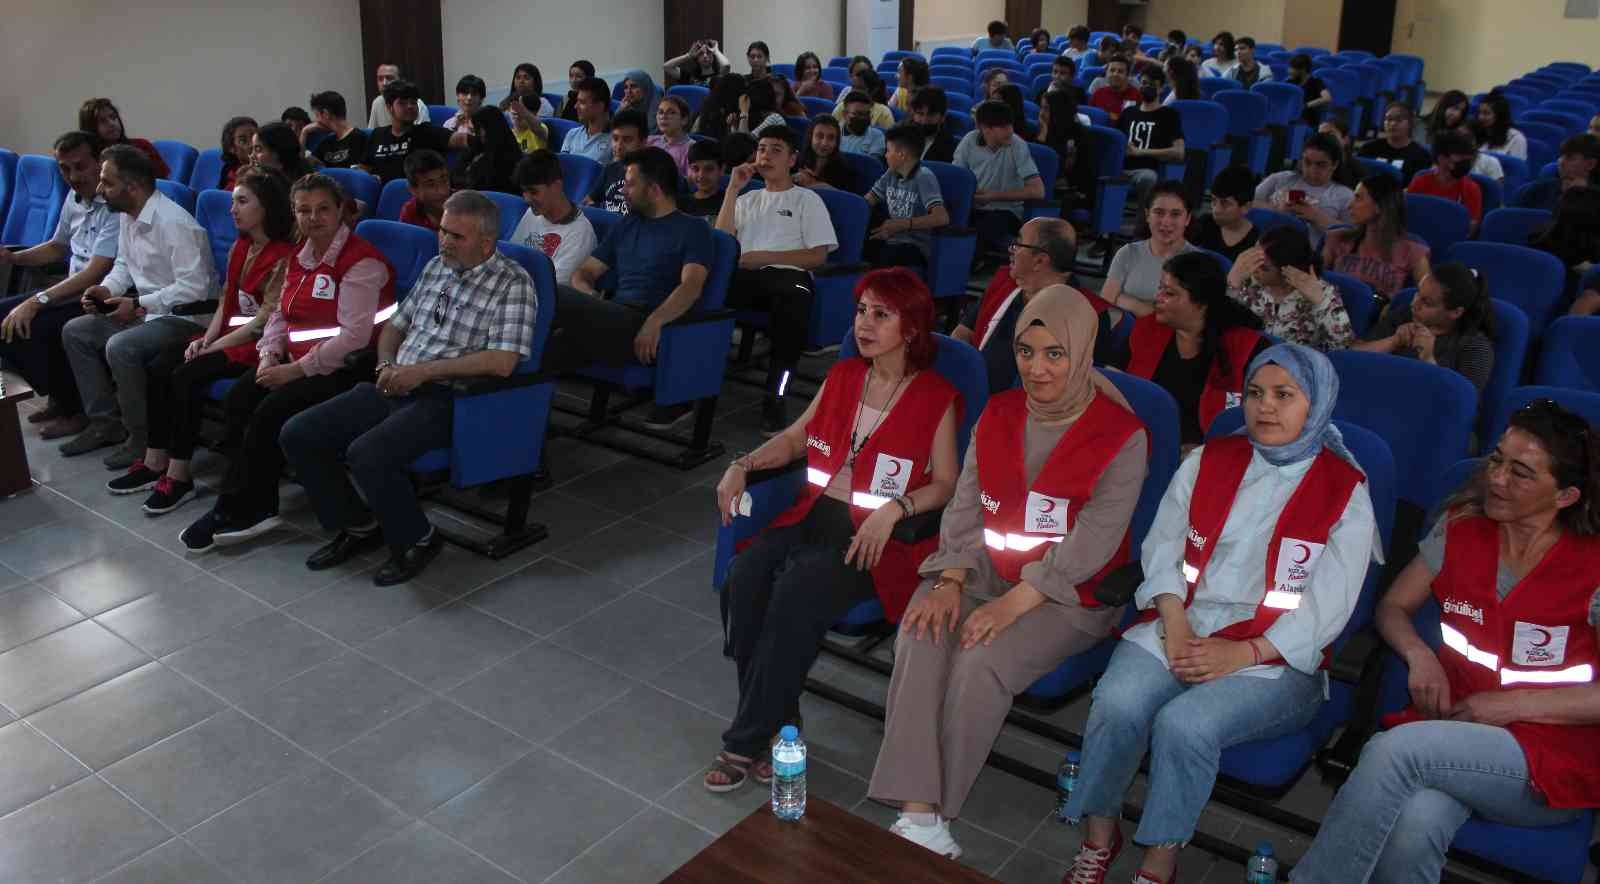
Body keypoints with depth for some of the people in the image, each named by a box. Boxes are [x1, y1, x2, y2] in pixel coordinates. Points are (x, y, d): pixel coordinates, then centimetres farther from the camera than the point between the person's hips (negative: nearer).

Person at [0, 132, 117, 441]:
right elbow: (58, 247, 25)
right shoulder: (74, 197, 8)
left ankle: (78, 408, -4)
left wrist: (37, 301, -29)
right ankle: (59, 395, 12)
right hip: (73, 289, 9)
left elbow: (95, 272, -26)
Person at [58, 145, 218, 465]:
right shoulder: (128, 216, 7)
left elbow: (194, 286, -28)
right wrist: (105, 289, -1)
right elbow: (124, 265, 20)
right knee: (74, 331, 6)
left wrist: (140, 305, -24)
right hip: (144, 310, 10)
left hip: (185, 317, -10)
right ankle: (104, 423, 12)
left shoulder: (174, 223, -23)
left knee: (120, 347, -29)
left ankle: (142, 436, -11)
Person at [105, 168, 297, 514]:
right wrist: (206, 338, -2)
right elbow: (226, 301, 14)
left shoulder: (284, 256, -15)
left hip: (259, 344, -8)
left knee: (186, 376, -25)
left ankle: (179, 476, -17)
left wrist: (213, 347, -15)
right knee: (157, 368, -9)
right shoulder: (240, 248, 12)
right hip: (228, 335, 9)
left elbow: (264, 320, -18)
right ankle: (155, 463, -4)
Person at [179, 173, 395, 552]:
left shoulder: (361, 261, -13)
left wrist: (297, 370, -19)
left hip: (342, 368, -8)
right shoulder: (300, 258, 15)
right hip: (295, 362, 8)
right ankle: (257, 507, -8)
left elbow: (354, 336, -20)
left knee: (271, 412, -24)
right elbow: (280, 314, 19)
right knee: (236, 400, -14)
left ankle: (235, 511, -7)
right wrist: (269, 356, -2)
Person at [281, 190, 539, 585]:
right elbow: (394, 326, 25)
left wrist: (423, 370, -17)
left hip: (447, 398, -8)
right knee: (297, 434, -3)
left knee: (367, 453, -31)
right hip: (396, 387, 8)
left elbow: (502, 362, -20)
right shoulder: (435, 268, 15)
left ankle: (417, 540, -4)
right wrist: (387, 366, 2)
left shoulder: (513, 283, -9)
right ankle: (358, 526, 14)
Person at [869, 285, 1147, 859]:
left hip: (1070, 590, -4)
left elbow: (1091, 544, -16)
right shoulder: (998, 416, 7)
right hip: (986, 567, 5)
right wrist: (950, 581, -12)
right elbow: (964, 509, 5)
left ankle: (930, 813, -13)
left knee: (981, 662, -29)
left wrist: (1013, 603, -24)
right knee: (920, 639, -25)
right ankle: (917, 816, -26)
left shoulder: (1121, 436, -10)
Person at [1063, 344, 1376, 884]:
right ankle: (1099, 834, -4)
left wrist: (1246, 653, -18)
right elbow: (1162, 549, 7)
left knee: (1183, 724, -30)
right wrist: (1175, 624, -10)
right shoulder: (1208, 462, 13)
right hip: (1178, 627, 3)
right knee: (1118, 703, -26)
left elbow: (1328, 603, -6)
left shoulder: (1345, 491, 2)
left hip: (1276, 657, -3)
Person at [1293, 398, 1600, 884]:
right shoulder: (1461, 530, 6)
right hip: (1455, 732, 3)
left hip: (1552, 759, -3)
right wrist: (1418, 654, -6)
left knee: (1395, 748, -33)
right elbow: (1392, 607, 14)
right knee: (1411, 831, -34)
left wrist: (1511, 704, -13)